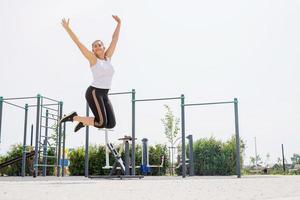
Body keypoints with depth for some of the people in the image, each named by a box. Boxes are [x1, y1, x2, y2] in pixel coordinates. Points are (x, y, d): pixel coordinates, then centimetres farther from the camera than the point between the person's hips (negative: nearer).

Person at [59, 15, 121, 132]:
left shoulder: (108, 57, 11)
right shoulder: (93, 59, -4)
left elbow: (114, 40, 15)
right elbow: (78, 43, -8)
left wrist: (119, 24, 16)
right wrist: (67, 28, -11)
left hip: (104, 95, 7)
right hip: (94, 93, -7)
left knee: (111, 124, 1)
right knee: (101, 123, -16)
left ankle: (84, 122, 20)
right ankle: (74, 117, 2)